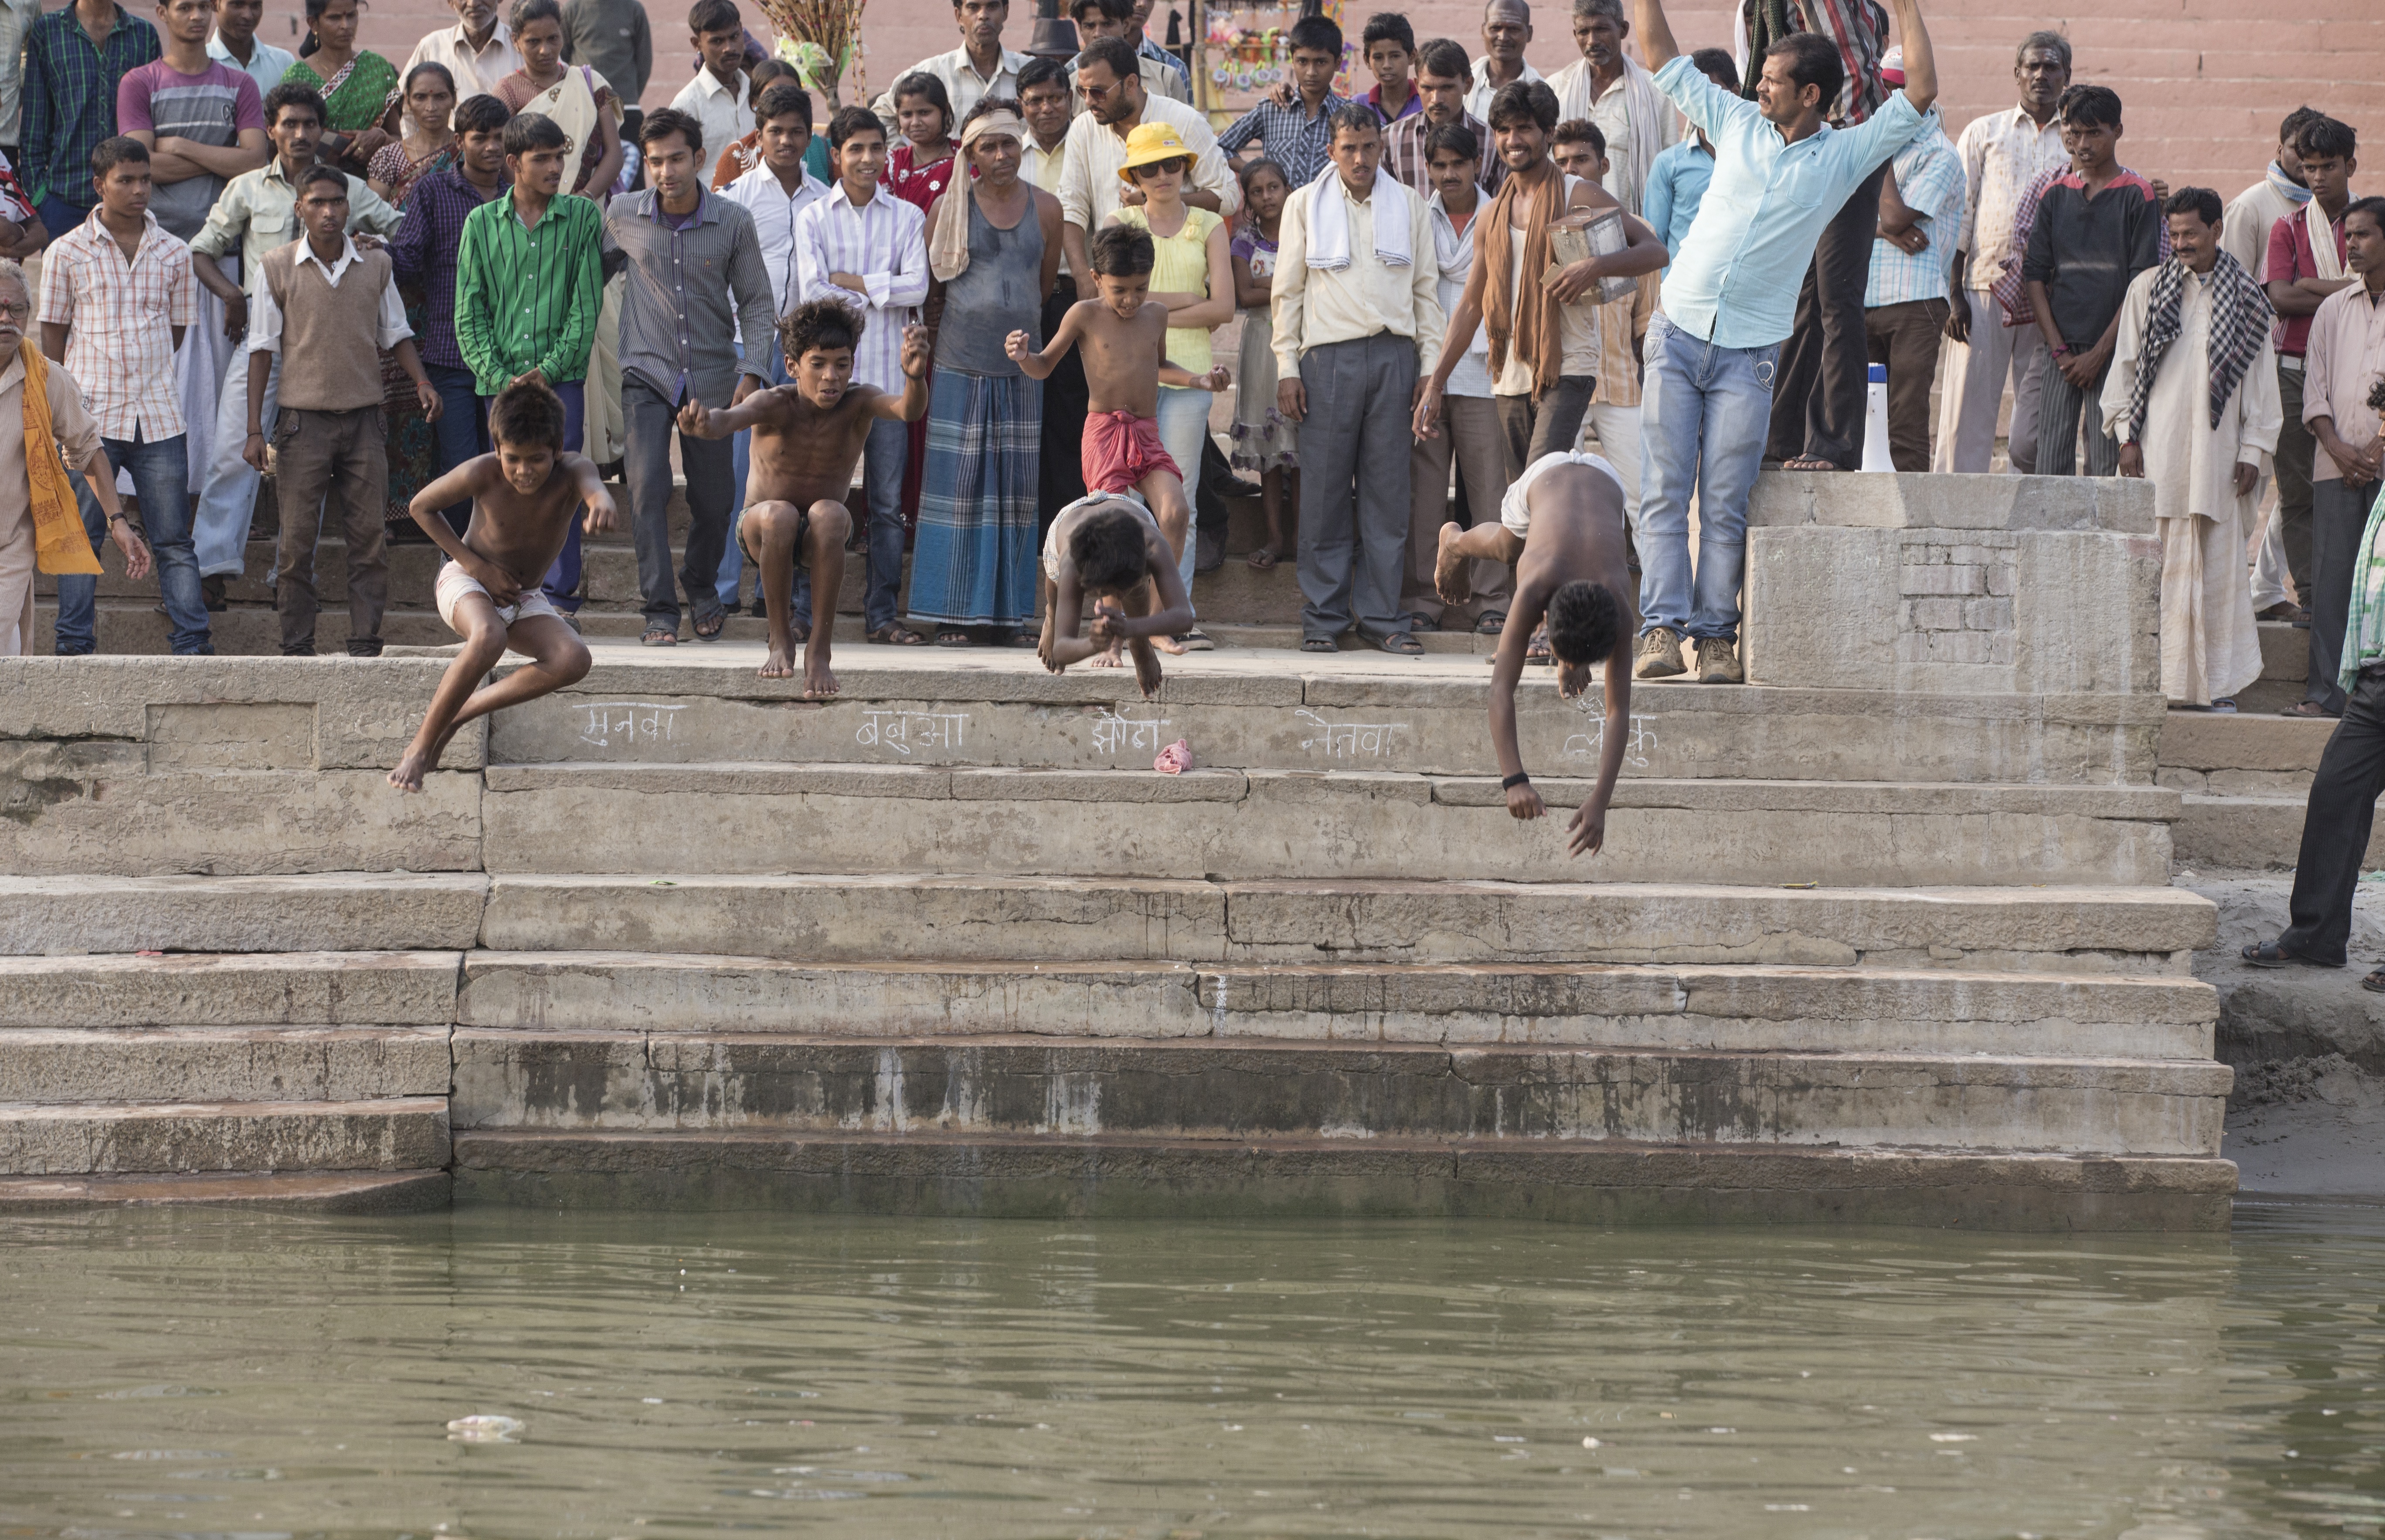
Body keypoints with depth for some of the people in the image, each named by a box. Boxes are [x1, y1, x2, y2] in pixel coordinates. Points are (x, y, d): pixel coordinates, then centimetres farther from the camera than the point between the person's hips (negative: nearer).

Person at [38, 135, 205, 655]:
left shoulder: (173, 253, 9)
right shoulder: (67, 252, 2)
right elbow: (53, 334, 6)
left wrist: (139, 375, 9)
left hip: (158, 416, 2)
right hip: (90, 416, -2)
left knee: (174, 538, 0)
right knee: (81, 536, -1)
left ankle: (192, 642, 0)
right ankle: (74, 646, 3)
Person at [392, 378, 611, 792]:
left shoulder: (572, 470, -22)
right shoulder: (482, 474, -24)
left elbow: (592, 484, -47)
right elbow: (422, 506, -8)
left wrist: (601, 503, -73)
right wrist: (477, 565, -15)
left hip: (523, 599, 4)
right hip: (466, 583, -4)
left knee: (574, 660, -25)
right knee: (489, 638, -38)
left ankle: (459, 713, -12)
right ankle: (419, 747, -25)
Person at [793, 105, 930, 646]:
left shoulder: (906, 218, 9)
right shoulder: (813, 218, 5)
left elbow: (917, 287, -5)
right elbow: (815, 292, -6)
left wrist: (854, 283, -6)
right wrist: (878, 296, -3)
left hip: (887, 374, 1)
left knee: (887, 502, 2)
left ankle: (881, 615, 7)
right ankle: (808, 615, 3)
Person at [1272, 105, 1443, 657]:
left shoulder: (1410, 207, 13)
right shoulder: (1305, 205, 9)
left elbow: (1426, 290, 15)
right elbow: (1288, 290, 8)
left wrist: (1432, 366, 7)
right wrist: (1287, 368, 1)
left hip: (1393, 355, 1)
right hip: (1329, 357, -1)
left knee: (1387, 491, 0)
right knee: (1325, 491, -3)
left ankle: (1381, 616, 5)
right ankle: (1323, 617, 2)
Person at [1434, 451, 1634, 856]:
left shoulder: (1619, 609, -42)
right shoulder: (1534, 590, -47)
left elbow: (1619, 711, -41)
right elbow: (1501, 690, -49)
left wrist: (1600, 800, -52)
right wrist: (1514, 780, -60)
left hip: (1604, 483, 0)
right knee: (1503, 548, 31)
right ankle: (1455, 543, 65)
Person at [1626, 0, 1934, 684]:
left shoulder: (1845, 155, 2)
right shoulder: (1738, 124, 9)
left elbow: (1919, 94, -4)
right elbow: (1663, 58, 15)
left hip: (1749, 353, -2)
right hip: (1678, 335, 2)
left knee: (1725, 505, -3)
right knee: (1664, 492, -6)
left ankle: (1716, 636, 2)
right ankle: (1662, 627, -8)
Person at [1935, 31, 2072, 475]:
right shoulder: (1984, 133, 12)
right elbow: (1958, 215, 8)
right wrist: (1954, 293, -2)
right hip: (1985, 285, -1)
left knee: (2033, 440, -3)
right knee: (1967, 416, -7)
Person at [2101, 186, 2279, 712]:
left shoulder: (2246, 299, 7)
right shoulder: (2148, 289, 8)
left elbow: (2260, 379, 8)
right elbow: (2125, 366, 9)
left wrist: (2253, 449, 2)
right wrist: (2126, 436, 1)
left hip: (2215, 450, 0)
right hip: (2155, 447, 0)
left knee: (2217, 564, -2)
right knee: (2154, 564, -5)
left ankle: (2218, 682, 3)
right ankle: (2153, 679, -3)